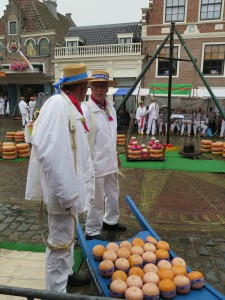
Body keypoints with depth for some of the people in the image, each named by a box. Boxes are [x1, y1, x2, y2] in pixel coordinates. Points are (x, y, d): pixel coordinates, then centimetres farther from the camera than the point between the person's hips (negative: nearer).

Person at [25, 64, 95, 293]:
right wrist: (65, 192, -27)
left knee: (67, 235, 24)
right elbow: (48, 151, -30)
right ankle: (56, 290, 26)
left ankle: (66, 274, 44)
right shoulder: (58, 105, -20)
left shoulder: (68, 106, 10)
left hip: (70, 184, 10)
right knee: (60, 240, 6)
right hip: (63, 188, -10)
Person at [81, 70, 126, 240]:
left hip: (110, 162, 8)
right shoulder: (86, 109, -16)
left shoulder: (111, 107, 7)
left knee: (113, 193, 22)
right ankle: (92, 232, 24)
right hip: (96, 163, -7)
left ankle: (110, 221, 44)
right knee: (96, 200, 5)